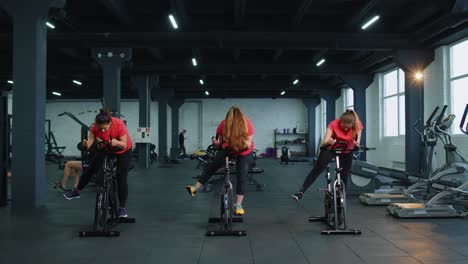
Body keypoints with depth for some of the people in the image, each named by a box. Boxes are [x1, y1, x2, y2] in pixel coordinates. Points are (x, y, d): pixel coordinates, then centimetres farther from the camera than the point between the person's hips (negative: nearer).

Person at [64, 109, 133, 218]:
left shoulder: (119, 124, -36)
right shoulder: (95, 127, -26)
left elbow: (124, 144, -32)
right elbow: (90, 141, -25)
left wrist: (117, 142, -53)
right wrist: (86, 144, -48)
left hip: (123, 151, -3)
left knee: (121, 178, -7)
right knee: (91, 169, 3)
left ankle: (122, 208, 3)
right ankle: (76, 191, 25)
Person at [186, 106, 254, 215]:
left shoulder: (247, 124, -33)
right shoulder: (223, 125, -29)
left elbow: (249, 144, -26)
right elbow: (220, 142, -16)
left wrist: (241, 142, -47)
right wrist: (217, 143, -39)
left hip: (244, 152, -1)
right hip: (228, 149, 2)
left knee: (242, 175, -9)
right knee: (212, 166, -9)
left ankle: (238, 205, 0)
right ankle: (195, 188, 2)